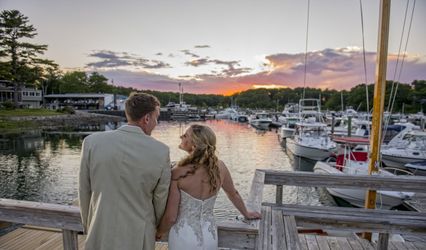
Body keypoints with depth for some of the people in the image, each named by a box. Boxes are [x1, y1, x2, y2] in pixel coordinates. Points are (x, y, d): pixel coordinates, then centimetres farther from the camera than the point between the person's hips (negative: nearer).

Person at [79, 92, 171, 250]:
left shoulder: (92, 142, -13)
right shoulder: (161, 152, -17)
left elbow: (84, 193, -3)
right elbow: (161, 199, -5)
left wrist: (88, 227, 14)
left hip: (101, 235, 1)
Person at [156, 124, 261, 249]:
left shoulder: (177, 173, -23)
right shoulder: (220, 166, -12)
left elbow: (170, 217, -16)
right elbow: (234, 194, 6)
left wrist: (159, 233, 5)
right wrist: (246, 213, 24)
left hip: (184, 238, -3)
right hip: (210, 237, 4)